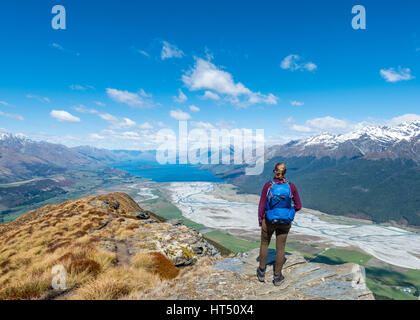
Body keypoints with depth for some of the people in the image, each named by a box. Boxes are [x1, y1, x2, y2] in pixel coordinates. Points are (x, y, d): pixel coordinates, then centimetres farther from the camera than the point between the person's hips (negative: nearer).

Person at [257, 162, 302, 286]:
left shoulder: (268, 185, -15)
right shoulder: (291, 186, -10)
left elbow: (262, 206, -11)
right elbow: (298, 206, -3)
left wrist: (260, 220, 3)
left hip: (269, 220, -1)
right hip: (284, 222, 1)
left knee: (264, 244, 21)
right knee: (280, 247, 15)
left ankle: (262, 272, 31)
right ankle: (277, 277, 26)